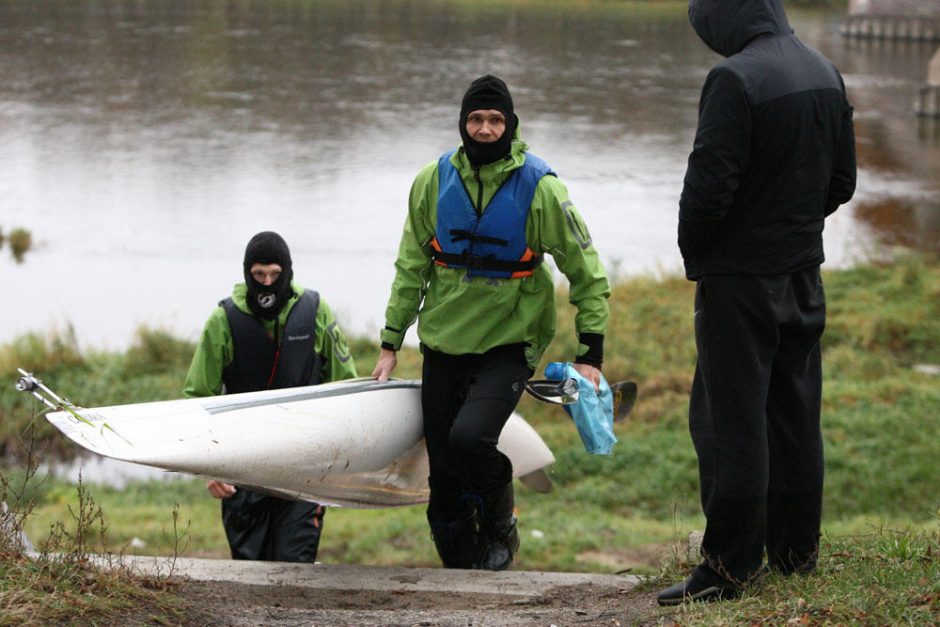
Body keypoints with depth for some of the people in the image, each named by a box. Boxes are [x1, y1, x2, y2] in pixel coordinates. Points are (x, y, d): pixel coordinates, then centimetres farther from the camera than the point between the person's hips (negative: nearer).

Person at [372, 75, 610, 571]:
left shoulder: (540, 188, -9)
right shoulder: (434, 181, 0)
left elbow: (587, 274, -3)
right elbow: (412, 267, 10)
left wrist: (590, 355, -7)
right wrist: (390, 343, 9)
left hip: (508, 345, -4)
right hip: (443, 344, 4)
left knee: (469, 437, -26)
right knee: (444, 476, 3)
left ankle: (500, 528, 3)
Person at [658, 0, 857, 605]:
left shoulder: (735, 79, -20)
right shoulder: (825, 73, 7)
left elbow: (710, 186, -21)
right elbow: (842, 180, 14)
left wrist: (692, 249, -4)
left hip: (740, 278, -8)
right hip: (804, 272, 8)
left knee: (731, 419, -3)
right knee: (795, 414, 15)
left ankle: (731, 565, -1)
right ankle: (795, 549, 22)